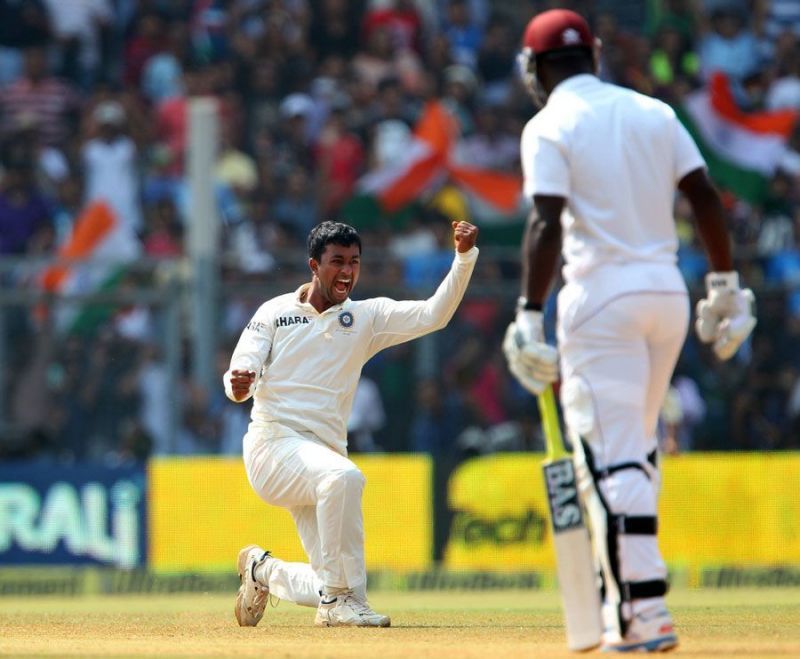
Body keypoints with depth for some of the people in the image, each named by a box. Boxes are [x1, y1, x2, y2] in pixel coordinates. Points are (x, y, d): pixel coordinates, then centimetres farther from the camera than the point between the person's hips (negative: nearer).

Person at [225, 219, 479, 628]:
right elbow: (239, 381, -5)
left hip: (325, 452, 5)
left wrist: (464, 257, -15)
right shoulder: (274, 313, 4)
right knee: (343, 476, -37)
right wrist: (238, 384, -30)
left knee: (331, 589, 1)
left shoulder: (367, 318, 10)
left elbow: (433, 315, -2)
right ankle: (342, 601, -28)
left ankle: (263, 570, 31)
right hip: (274, 443, -5)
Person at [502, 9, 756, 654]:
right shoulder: (652, 112, 12)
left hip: (601, 294, -6)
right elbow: (706, 197, 7)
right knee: (636, 450, 19)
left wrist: (530, 317, -19)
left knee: (611, 458, -7)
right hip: (668, 289, 6)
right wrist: (726, 286, 12)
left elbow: (547, 223, -16)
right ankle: (624, 597, 21)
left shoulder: (549, 127, -4)